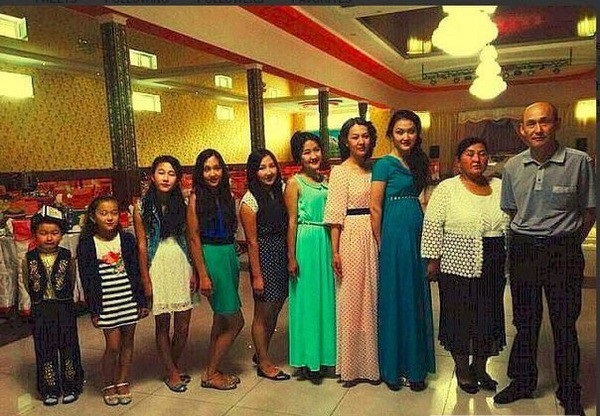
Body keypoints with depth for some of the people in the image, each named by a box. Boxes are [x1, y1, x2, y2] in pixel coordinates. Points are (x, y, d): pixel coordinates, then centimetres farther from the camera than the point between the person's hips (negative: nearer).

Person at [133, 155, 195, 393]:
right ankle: (171, 372, 26)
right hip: (157, 268, -2)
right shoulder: (142, 207, -4)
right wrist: (145, 280, -6)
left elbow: (191, 240, 4)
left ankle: (174, 366, 30)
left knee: (183, 324, 6)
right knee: (162, 324, 8)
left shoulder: (182, 204, 3)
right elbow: (142, 246, -4)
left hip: (181, 266, 2)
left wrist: (193, 272, 1)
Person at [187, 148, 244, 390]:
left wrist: (234, 260, 3)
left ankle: (213, 371, 29)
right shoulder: (196, 198, -9)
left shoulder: (227, 195, 8)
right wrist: (203, 275, -14)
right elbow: (194, 238, -11)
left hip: (230, 255, 7)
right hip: (211, 257, -7)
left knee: (221, 320, 14)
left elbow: (232, 231, 10)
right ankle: (210, 375, 14)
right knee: (235, 321, -2)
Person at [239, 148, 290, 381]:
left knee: (275, 310, 18)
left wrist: (290, 258, 3)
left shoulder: (279, 192, 6)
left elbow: (285, 228, 8)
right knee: (263, 313, 7)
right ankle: (264, 364, 23)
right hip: (264, 257, -7)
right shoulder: (250, 201, -13)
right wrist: (257, 275, -12)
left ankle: (262, 353, 37)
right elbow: (252, 241, -13)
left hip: (282, 256, 7)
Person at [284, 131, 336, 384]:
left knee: (326, 298, 12)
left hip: (327, 243, 6)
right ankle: (308, 360, 17)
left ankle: (325, 355, 27)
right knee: (307, 299, 3)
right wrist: (291, 257, -10)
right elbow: (292, 222, -8)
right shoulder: (294, 183, -5)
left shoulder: (326, 181, 11)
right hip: (306, 244, -6)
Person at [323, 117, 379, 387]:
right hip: (351, 236, -5)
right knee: (351, 300, 3)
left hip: (373, 236, 6)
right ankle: (350, 366, 17)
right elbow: (336, 216, -10)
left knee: (371, 299, 11)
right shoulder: (339, 171, -5)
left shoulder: (373, 169, 11)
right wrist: (335, 251, -13)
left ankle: (370, 362, 26)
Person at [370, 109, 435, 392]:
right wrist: (381, 245, -7)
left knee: (417, 300, 12)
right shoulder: (385, 164, -7)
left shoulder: (418, 162, 14)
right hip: (395, 237, -7)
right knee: (394, 300, 3)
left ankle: (414, 366, 26)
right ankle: (392, 368, 18)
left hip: (418, 235, 7)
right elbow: (375, 209, -9)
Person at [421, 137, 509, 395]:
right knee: (459, 317, 6)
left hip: (493, 268, 5)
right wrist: (433, 260, -10)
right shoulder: (447, 189, -6)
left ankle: (480, 367, 32)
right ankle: (462, 369, 26)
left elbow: (513, 224, 14)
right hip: (457, 267, -4)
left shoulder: (501, 187, 8)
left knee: (490, 316, 12)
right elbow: (432, 226, -8)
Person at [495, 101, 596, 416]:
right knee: (525, 321, 14)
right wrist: (528, 238, 9)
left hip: (564, 252, -3)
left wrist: (569, 245, 2)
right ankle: (522, 381, 32)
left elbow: (590, 210, 0)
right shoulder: (513, 166, 2)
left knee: (565, 324, 7)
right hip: (522, 250, 3)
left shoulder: (579, 162, -8)